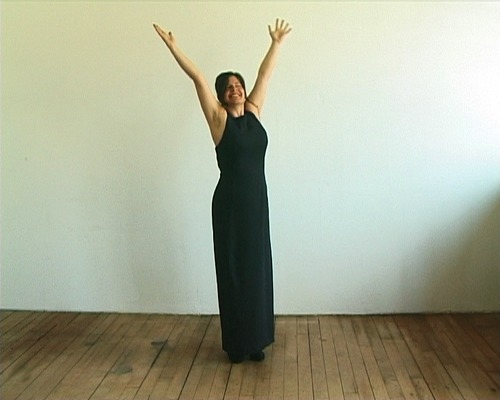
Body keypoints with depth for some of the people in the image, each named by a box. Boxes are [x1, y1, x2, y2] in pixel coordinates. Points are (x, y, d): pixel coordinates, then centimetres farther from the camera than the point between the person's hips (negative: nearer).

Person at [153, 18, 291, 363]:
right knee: (232, 270, 3)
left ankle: (256, 340, 25)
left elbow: (265, 74, 18)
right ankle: (236, 344, 17)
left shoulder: (254, 112, 9)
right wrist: (173, 46, -8)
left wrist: (277, 43, 25)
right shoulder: (219, 118, -3)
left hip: (257, 200, 5)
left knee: (258, 269, 11)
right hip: (230, 202, -5)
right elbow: (197, 77, -7)